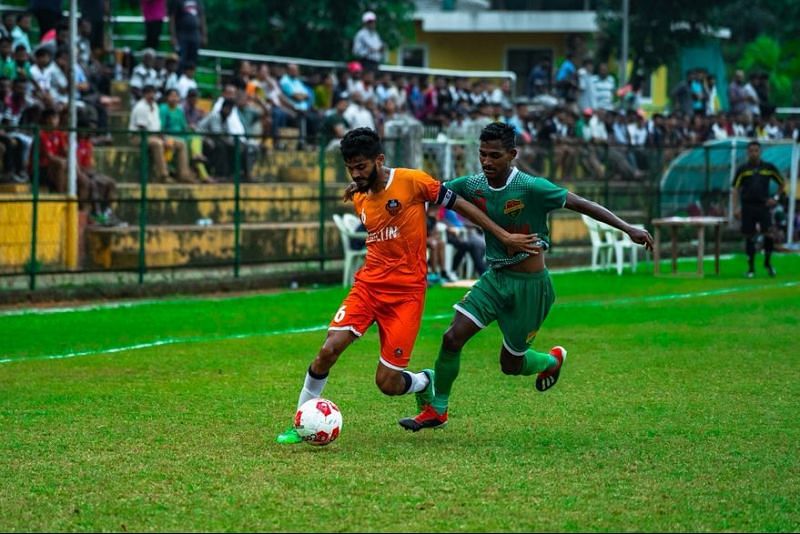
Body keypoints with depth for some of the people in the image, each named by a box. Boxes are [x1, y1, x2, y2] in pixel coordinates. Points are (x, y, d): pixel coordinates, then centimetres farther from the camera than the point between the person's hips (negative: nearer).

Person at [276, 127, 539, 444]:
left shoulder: (412, 181, -9)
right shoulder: (359, 198, 9)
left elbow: (458, 204, -2)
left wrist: (504, 236, -1)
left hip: (406, 293, -4)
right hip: (369, 285, 5)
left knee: (388, 383, -7)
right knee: (329, 349, -17)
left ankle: (425, 382, 29)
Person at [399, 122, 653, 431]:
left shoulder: (531, 188, -22)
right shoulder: (473, 185, -6)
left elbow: (580, 204, -15)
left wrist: (627, 229, -15)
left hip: (529, 285, -5)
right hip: (495, 278, 5)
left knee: (511, 365, 7)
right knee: (453, 337, -10)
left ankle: (552, 360, 42)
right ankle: (437, 410, 7)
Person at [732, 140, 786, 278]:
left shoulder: (769, 167, 6)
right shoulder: (742, 170, 5)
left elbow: (782, 183, 17)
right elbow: (736, 190, 4)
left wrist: (776, 198, 6)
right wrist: (736, 208, -5)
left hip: (764, 205, 0)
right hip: (747, 206, 0)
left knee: (768, 234, -12)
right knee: (749, 237, 2)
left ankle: (768, 263, 10)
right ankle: (751, 268, 11)